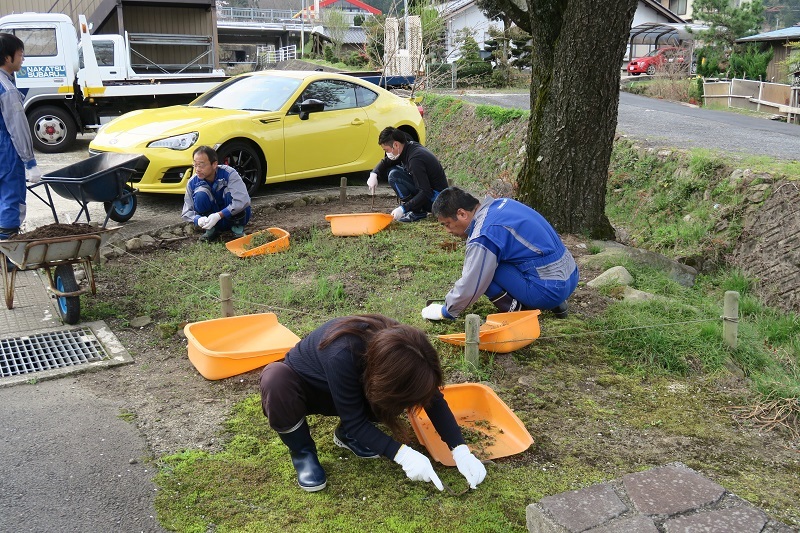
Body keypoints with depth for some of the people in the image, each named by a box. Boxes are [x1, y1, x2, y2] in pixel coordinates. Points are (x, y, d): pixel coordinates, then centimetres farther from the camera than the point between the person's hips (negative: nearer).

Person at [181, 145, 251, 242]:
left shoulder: (229, 174, -23)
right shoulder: (192, 183, -12)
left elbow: (243, 201, -35)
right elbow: (186, 212, -9)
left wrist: (219, 215, -41)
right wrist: (198, 219, -33)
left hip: (234, 215, -2)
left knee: (230, 191, -30)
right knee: (200, 194, -25)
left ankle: (238, 227, -10)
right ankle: (211, 230, -9)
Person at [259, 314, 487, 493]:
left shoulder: (394, 343, -27)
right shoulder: (342, 355, -42)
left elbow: (433, 398, -18)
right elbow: (354, 421, -32)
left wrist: (461, 451, -25)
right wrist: (402, 454, -37)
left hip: (351, 388, 4)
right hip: (303, 387, -4)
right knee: (276, 378, -42)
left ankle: (347, 434, 2)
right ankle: (302, 451, -12)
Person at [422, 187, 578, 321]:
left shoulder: (484, 236, -20)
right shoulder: (500, 203, 7)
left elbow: (471, 285, -13)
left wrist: (445, 311, 5)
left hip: (550, 290, -9)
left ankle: (514, 311, -2)